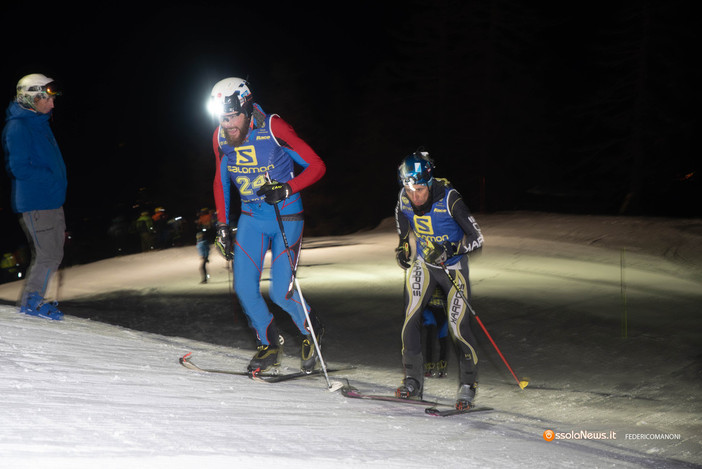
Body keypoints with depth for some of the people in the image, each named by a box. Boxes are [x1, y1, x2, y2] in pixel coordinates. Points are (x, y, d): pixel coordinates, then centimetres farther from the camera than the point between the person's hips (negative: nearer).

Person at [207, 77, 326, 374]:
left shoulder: (273, 128, -19)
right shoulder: (220, 137, -4)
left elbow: (316, 166, -14)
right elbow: (221, 182, 13)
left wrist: (286, 189, -28)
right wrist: (223, 226, 10)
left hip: (285, 215, -5)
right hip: (251, 217, 5)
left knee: (281, 293, -10)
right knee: (244, 288, -5)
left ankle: (311, 332, 21)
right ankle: (269, 346, 17)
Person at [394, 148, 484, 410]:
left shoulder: (449, 200, -26)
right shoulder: (404, 200, -12)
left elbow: (477, 239, -21)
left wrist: (448, 249, -32)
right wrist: (403, 246, 5)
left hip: (453, 266, -4)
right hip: (423, 264, 4)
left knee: (458, 327, -9)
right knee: (410, 318, -12)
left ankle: (468, 384, 7)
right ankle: (413, 381, -2)